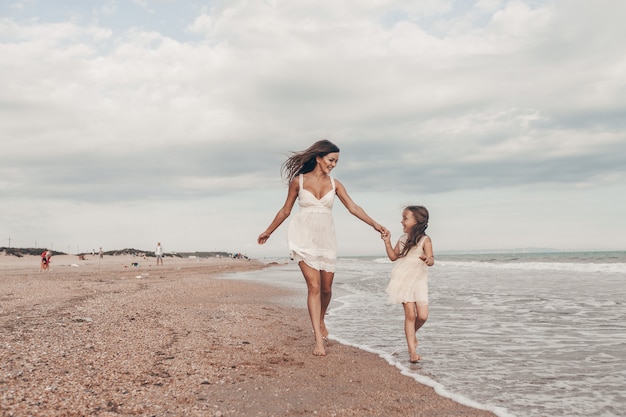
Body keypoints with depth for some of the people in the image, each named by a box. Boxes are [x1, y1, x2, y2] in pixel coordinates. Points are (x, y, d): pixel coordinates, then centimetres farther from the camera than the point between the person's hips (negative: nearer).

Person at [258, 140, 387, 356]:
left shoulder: (334, 184, 6)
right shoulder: (298, 181, 0)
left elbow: (353, 207, -1)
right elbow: (285, 210, 9)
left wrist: (375, 225, -12)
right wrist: (268, 232, 16)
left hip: (325, 238, 3)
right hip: (304, 237, -3)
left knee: (326, 288, 7)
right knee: (314, 286, -13)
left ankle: (320, 320, 38)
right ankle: (318, 339, -9)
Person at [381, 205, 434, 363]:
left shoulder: (425, 240, -7)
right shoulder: (402, 239, 8)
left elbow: (431, 259, -18)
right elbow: (393, 257, 14)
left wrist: (428, 259, -41)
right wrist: (387, 242, 6)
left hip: (419, 280, -2)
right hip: (403, 280, 2)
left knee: (422, 315, -5)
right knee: (410, 314, -5)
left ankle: (412, 332, 29)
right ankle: (412, 351, 0)